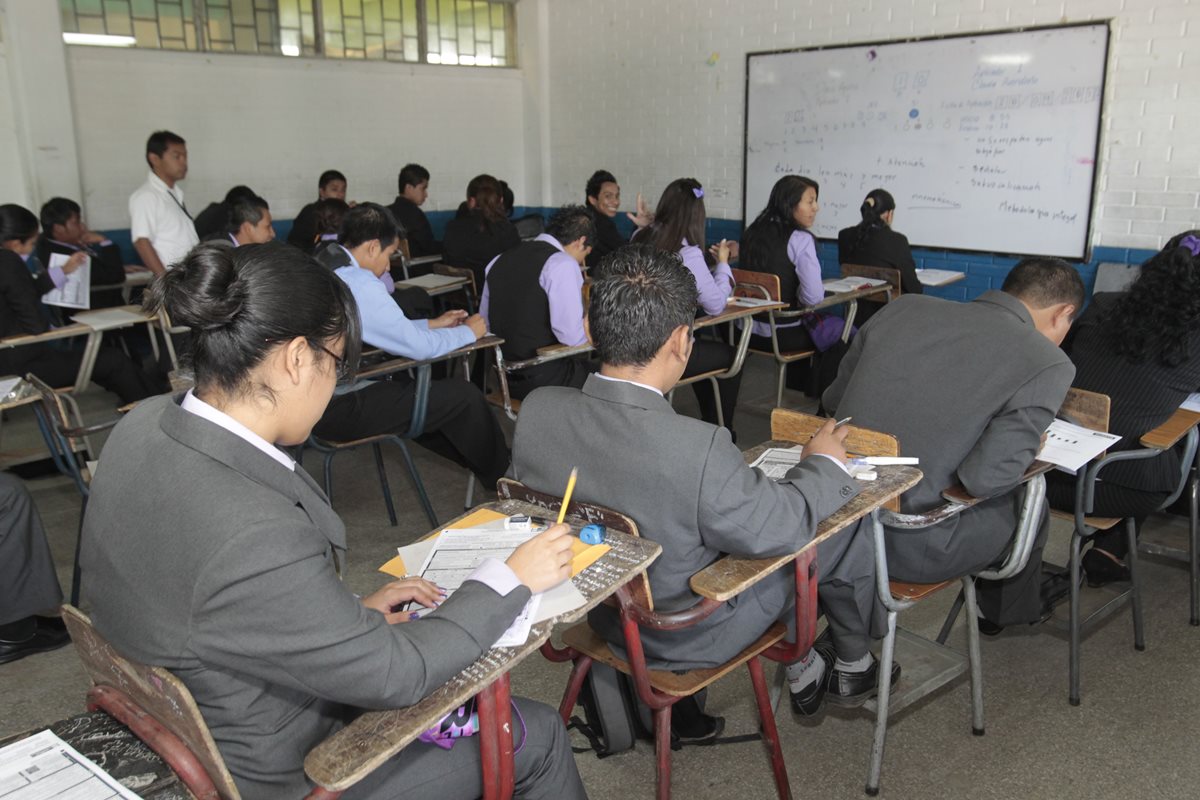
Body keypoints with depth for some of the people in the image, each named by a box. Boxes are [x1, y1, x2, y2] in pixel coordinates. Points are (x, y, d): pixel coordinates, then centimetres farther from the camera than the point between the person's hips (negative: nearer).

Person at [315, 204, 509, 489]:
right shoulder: (357, 282, -21)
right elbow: (419, 346, -15)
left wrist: (432, 324, 20)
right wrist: (469, 332, 2)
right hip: (338, 410, -10)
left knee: (410, 384, 28)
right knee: (463, 394, -3)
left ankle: (477, 460, 36)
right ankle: (502, 477, 19)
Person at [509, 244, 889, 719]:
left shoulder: (536, 409, -18)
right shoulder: (695, 448, -37)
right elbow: (777, 530, -23)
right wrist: (824, 464, -3)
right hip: (687, 639, -6)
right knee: (844, 524, 13)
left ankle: (803, 671, 42)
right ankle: (853, 668, 41)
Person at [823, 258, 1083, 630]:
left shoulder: (904, 307, 3)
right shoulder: (1049, 365, -10)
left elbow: (833, 399, 10)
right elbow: (985, 477, -16)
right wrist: (1032, 446, 5)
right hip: (907, 547, -5)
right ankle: (1011, 610, 49)